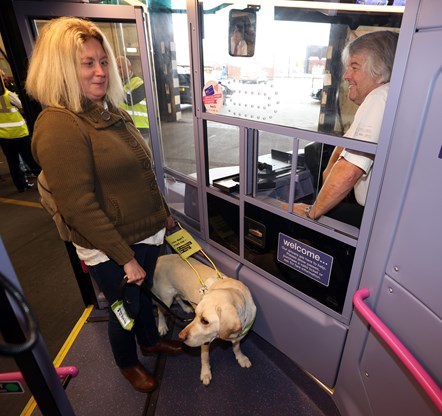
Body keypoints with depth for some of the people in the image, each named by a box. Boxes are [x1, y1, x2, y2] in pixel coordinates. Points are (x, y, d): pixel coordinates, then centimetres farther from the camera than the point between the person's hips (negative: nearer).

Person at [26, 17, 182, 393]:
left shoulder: (111, 111, 5)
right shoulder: (59, 126, -22)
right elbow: (78, 207, -24)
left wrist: (163, 212, 16)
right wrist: (126, 258, -20)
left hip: (147, 233, 8)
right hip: (110, 248, -7)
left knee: (144, 293, 27)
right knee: (126, 308, 17)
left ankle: (150, 341, 56)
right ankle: (128, 363, 48)